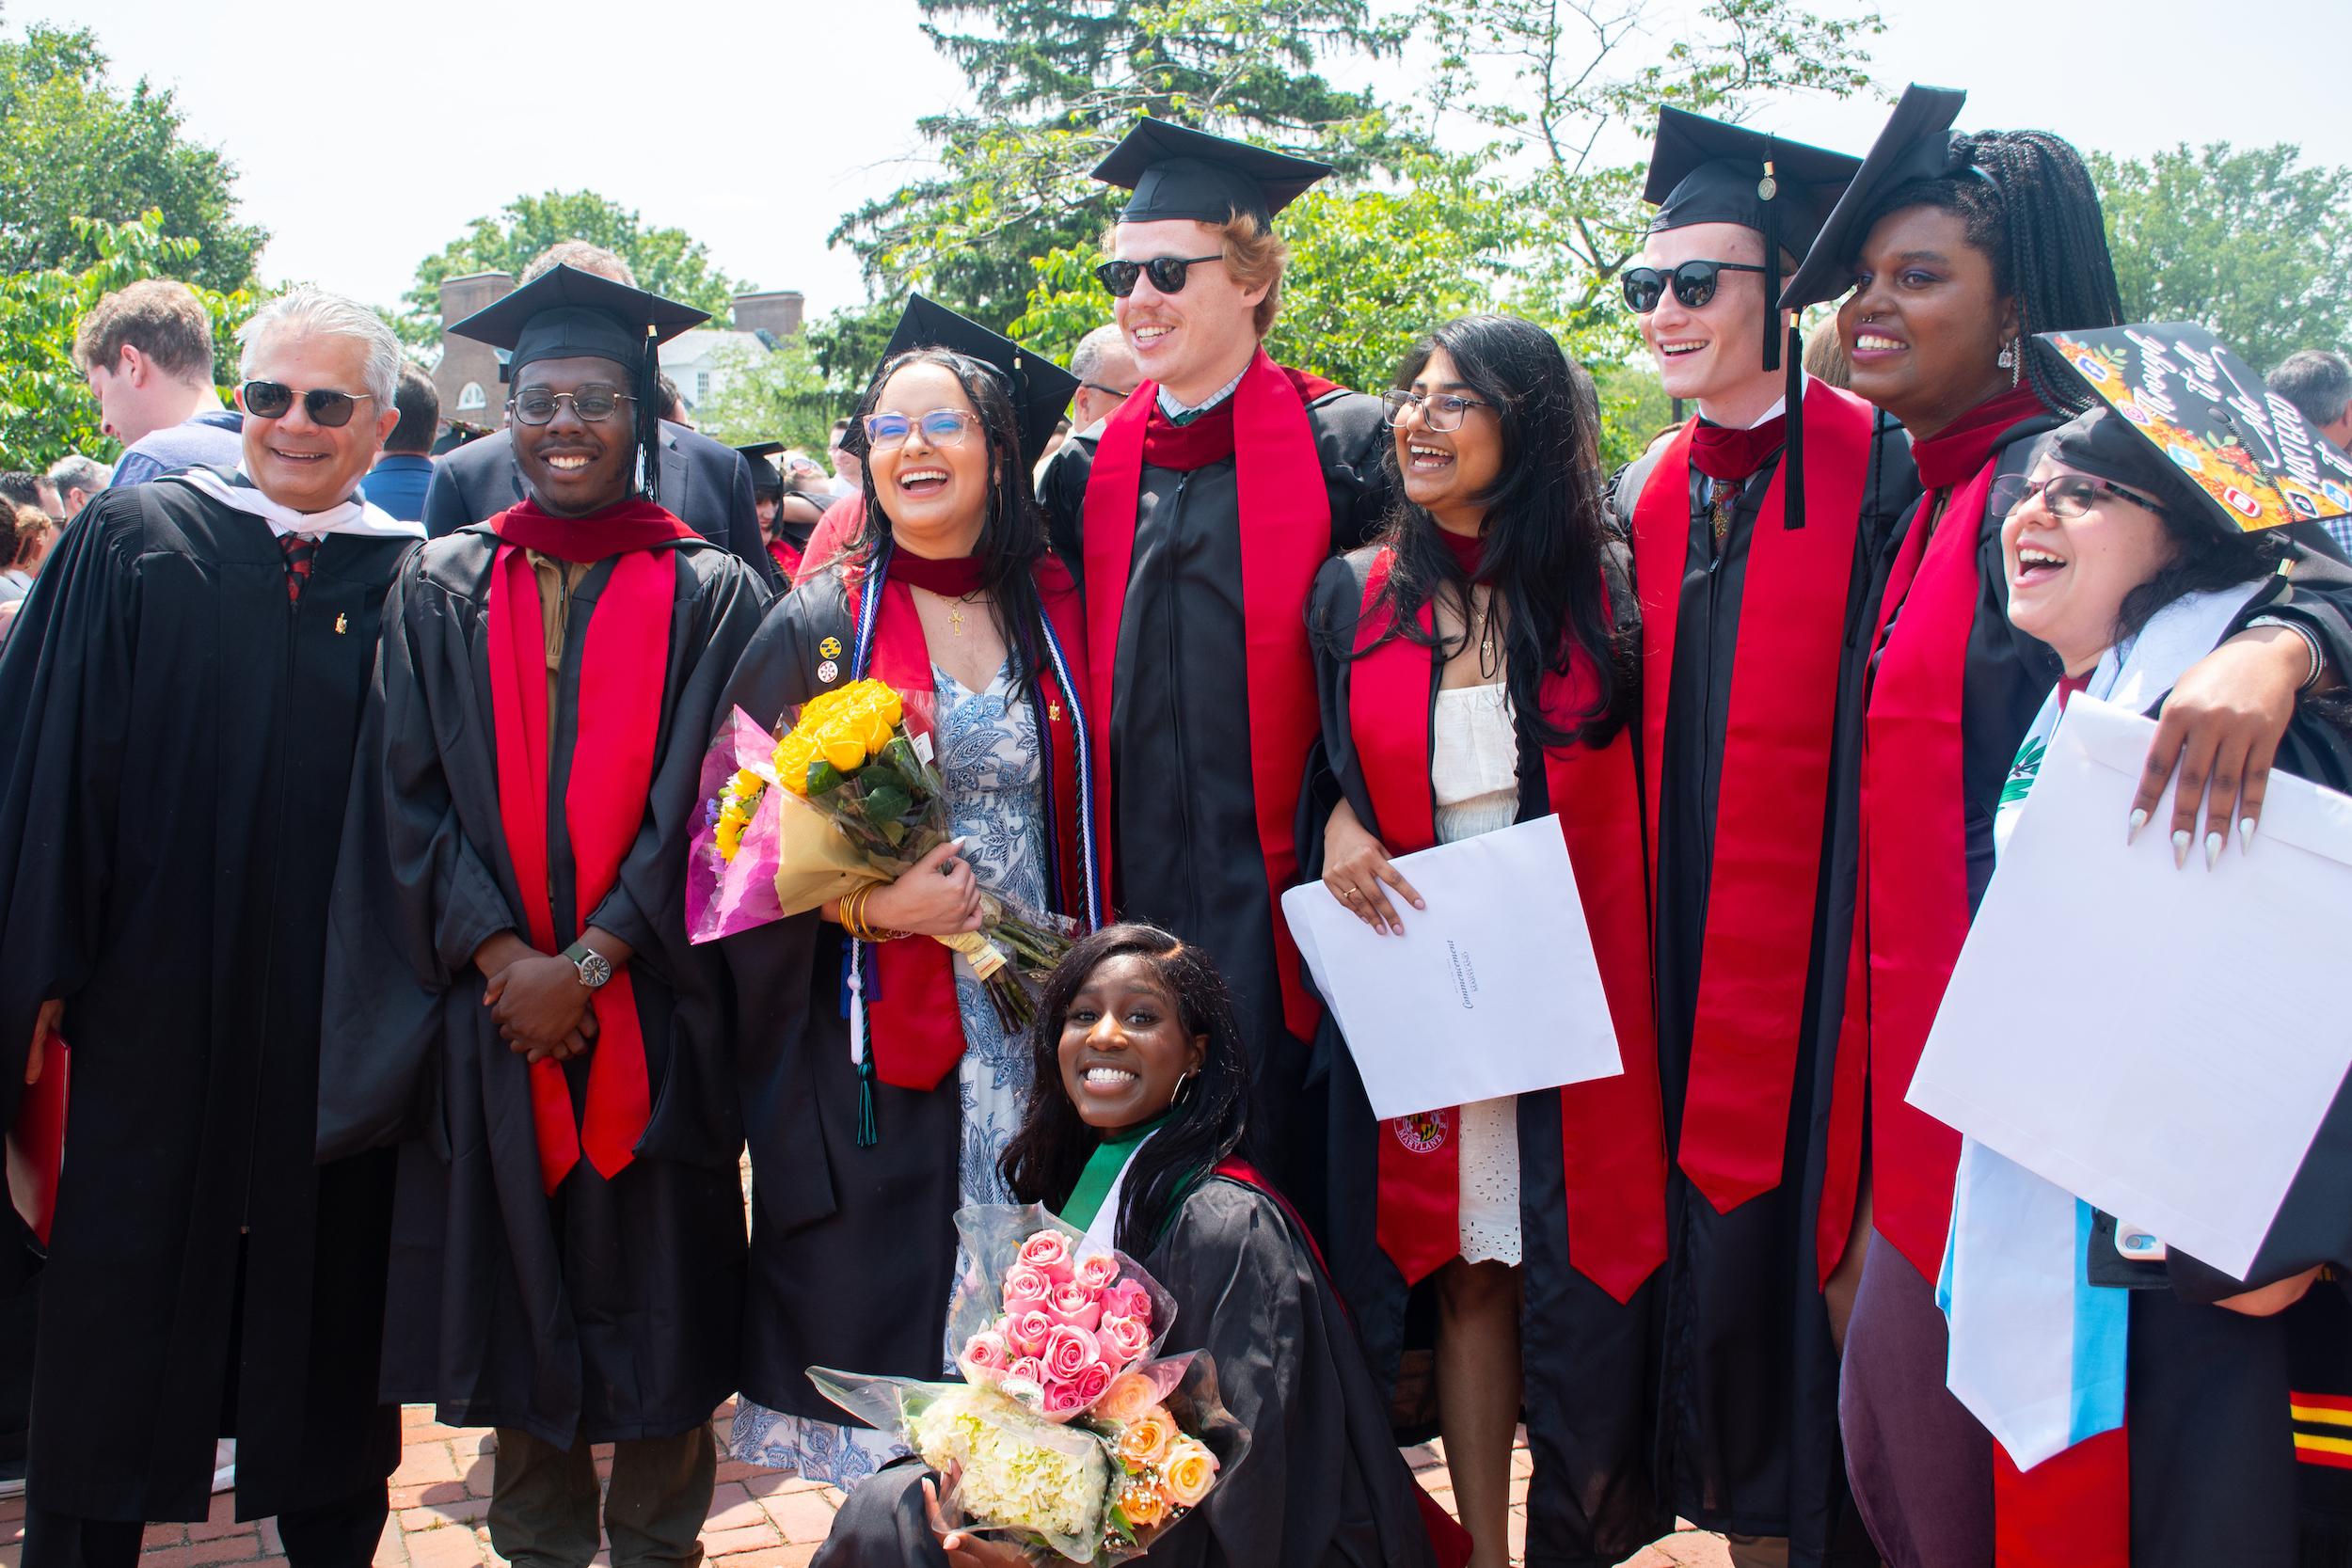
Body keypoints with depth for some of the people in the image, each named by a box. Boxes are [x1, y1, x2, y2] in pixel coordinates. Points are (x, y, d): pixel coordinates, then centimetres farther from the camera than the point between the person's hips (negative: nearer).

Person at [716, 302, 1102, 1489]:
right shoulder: (818, 626, 0)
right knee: (876, 1312, 2)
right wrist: (871, 902, -17)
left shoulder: (1056, 619, 7)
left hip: (1037, 1026, 2)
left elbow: (1088, 823, 13)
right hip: (870, 1044, -2)